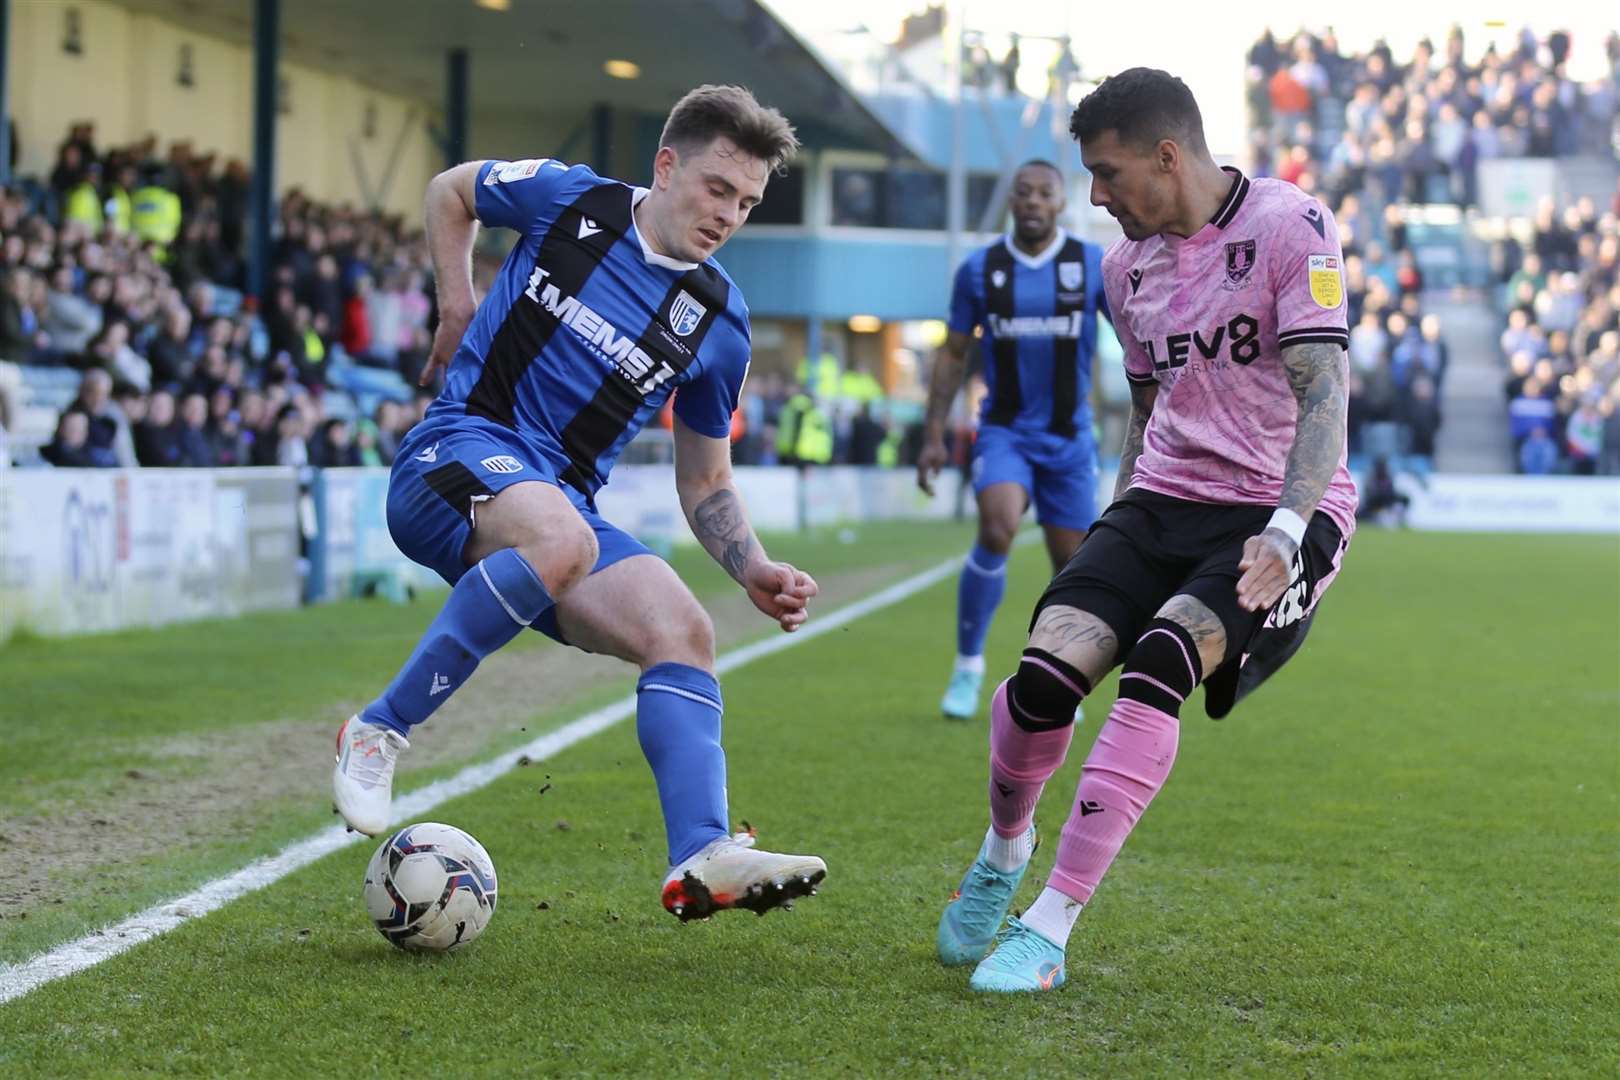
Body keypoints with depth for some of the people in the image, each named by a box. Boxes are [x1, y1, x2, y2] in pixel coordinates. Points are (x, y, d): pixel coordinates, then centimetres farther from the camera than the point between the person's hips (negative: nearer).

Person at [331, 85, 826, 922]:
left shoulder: (718, 322, 8)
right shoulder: (568, 200, -1)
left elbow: (704, 484, 16)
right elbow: (449, 191, 20)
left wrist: (754, 571, -2)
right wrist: (456, 308, 8)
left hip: (564, 502, 5)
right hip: (457, 456, -5)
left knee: (684, 632, -19)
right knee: (560, 538, -38)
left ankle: (702, 860, -28)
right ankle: (378, 733, -27)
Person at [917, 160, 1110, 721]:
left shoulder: (1094, 264, -1)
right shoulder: (979, 269, 1)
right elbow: (953, 354, 8)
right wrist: (934, 436, 3)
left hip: (1069, 436, 1)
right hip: (1004, 429, -1)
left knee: (1071, 561, 3)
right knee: (996, 531, -25)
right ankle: (968, 666, -8)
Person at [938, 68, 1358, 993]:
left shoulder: (1291, 227, -9)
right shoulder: (1128, 265, 12)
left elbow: (1325, 391, -17)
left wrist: (1286, 528, -28)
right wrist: (1113, 542, 21)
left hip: (1277, 515, -5)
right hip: (1162, 502, 5)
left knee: (1157, 665, -30)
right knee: (1048, 670, -17)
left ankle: (1049, 931, -25)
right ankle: (1005, 849, 14)